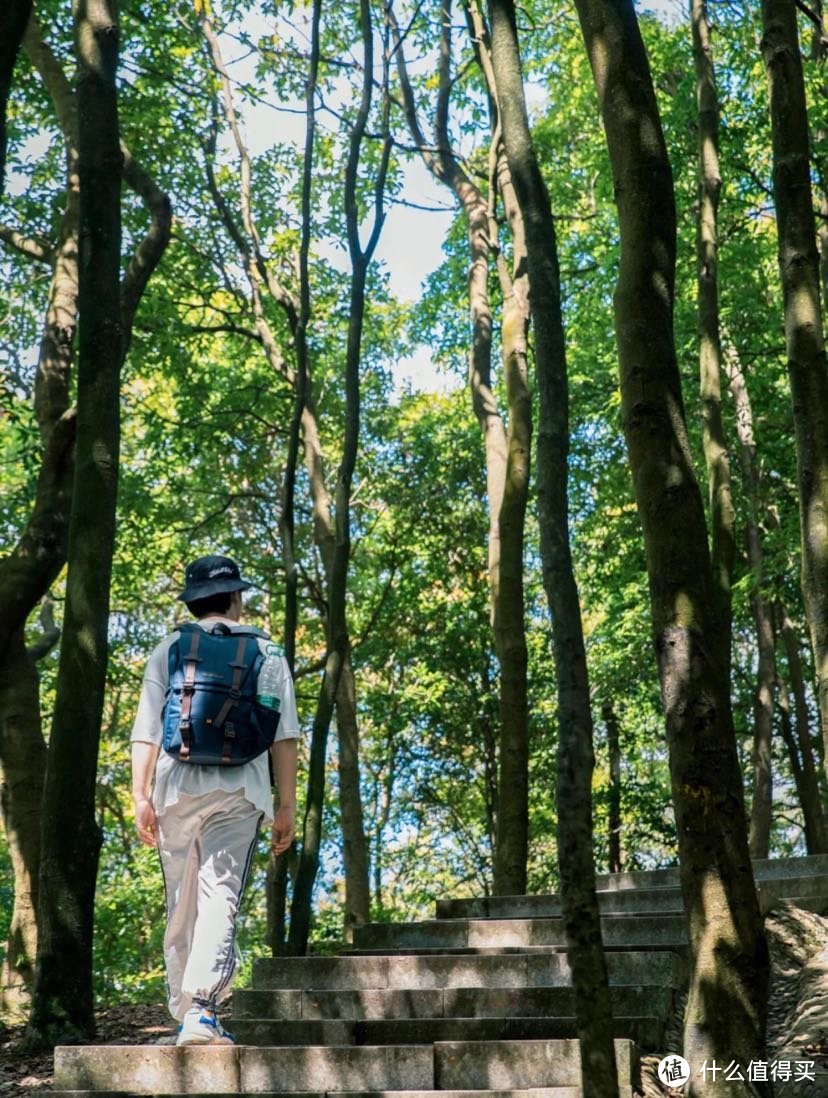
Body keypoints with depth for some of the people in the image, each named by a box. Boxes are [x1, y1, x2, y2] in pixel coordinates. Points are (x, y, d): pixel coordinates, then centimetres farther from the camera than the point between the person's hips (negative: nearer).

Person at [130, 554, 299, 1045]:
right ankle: (201, 1009, -23)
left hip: (177, 789, 2)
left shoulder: (169, 649, 13)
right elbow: (285, 735, 5)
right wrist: (287, 805, 6)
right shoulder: (266, 651, 11)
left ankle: (186, 1014, 15)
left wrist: (141, 795, 1)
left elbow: (146, 728, 2)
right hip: (239, 791, -2)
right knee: (220, 900, -8)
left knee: (181, 909, 11)